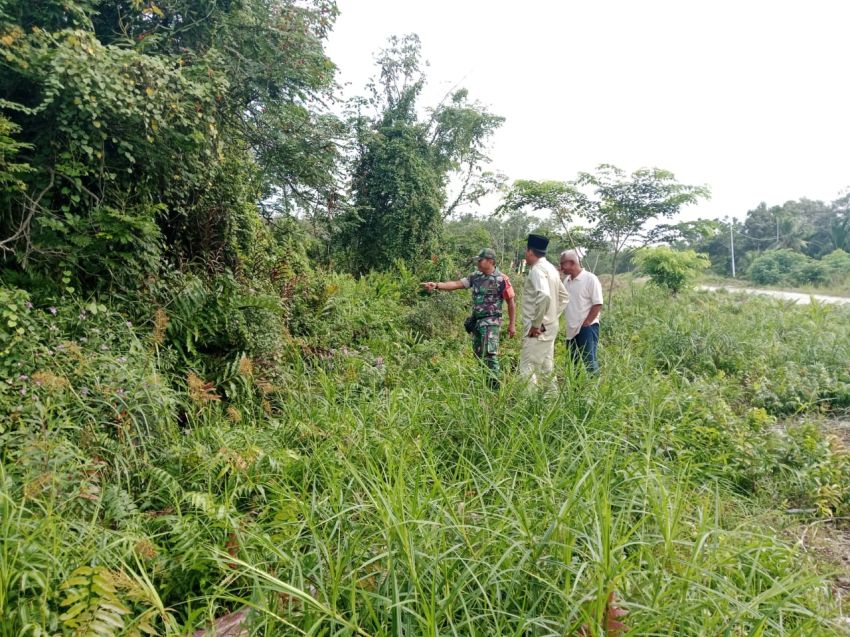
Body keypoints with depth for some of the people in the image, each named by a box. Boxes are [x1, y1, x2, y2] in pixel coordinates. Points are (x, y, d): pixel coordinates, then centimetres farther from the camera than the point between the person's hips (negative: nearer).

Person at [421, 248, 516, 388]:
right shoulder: (476, 276, 7)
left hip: (491, 322, -7)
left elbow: (511, 302, -7)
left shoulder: (501, 279, -10)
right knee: (478, 354, 13)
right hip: (476, 321, 7)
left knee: (490, 354, -13)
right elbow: (456, 284, 1)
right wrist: (436, 285, -11)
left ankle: (494, 385, -6)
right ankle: (483, 381, 27)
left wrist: (512, 324, -9)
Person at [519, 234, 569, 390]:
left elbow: (544, 296, -31)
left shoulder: (537, 269, -15)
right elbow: (564, 297, 22)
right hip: (549, 327, 9)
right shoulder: (550, 268, 14)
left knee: (527, 368, -7)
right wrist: (553, 316, 16)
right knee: (546, 367, 18)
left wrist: (536, 324, -23)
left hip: (537, 330, -9)